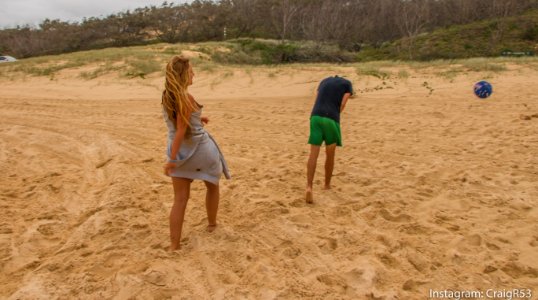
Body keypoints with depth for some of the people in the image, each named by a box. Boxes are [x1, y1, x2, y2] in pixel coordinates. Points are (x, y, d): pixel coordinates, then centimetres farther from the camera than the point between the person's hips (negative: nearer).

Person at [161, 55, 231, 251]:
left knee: (180, 199, 8)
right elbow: (180, 131, -22)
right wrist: (172, 159, -20)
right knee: (212, 185, 22)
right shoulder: (186, 98, -21)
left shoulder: (166, 96, 4)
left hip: (179, 151, 6)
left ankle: (174, 245, 7)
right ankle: (212, 224, 39)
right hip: (200, 148, -6)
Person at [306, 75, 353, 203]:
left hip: (315, 117, 3)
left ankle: (309, 187, -16)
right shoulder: (348, 84, 17)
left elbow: (317, 101, 19)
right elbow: (342, 105, 3)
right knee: (330, 155, 14)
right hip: (331, 119, -3)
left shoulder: (324, 81, 29)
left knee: (313, 154, -2)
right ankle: (327, 185, 26)